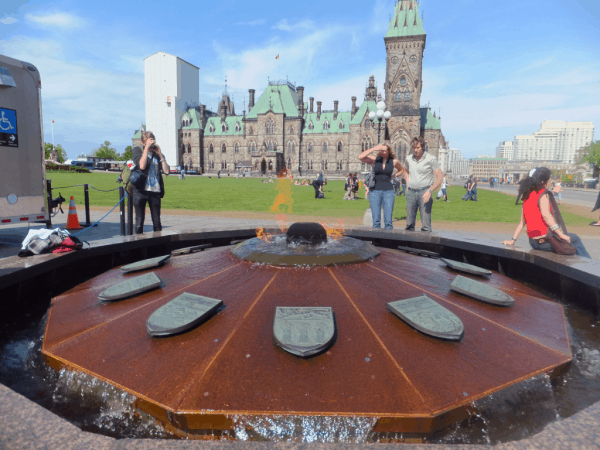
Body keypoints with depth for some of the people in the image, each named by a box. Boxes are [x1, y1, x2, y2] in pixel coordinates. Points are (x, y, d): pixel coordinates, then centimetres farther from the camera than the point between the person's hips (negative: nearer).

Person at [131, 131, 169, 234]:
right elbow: (142, 166, -16)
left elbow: (166, 171, -2)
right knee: (139, 222, 3)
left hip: (155, 191, 2)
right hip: (140, 191, -2)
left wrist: (160, 154, -3)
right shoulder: (137, 151, 5)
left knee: (157, 222, 6)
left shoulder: (157, 155, 12)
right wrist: (146, 148, -12)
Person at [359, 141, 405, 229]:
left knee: (388, 220, -4)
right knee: (376, 220, -3)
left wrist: (393, 177, 10)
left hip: (388, 192, 1)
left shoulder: (394, 161, 5)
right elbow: (360, 157, -17)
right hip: (375, 191, -1)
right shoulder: (374, 159, 1)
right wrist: (374, 148, -18)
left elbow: (401, 170, 26)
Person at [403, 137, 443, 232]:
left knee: (425, 223, -9)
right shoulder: (409, 158, 8)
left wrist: (430, 191, -18)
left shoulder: (431, 159, -5)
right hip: (411, 192, 4)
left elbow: (439, 178, -5)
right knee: (409, 224, 6)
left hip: (424, 192, -4)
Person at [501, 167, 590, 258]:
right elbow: (545, 214, -27)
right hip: (544, 242, -8)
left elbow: (522, 221, 11)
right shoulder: (542, 194, -11)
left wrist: (513, 240, 11)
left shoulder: (527, 195, 11)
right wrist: (561, 234, -27)